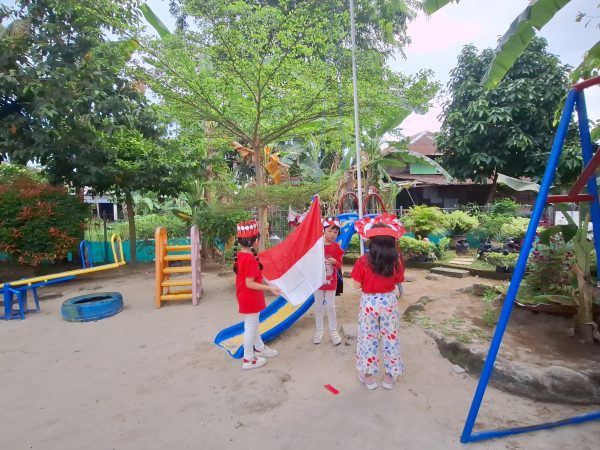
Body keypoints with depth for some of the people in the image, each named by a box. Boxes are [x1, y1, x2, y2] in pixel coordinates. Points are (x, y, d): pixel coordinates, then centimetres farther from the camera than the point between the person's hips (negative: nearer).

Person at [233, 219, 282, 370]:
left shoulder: (239, 255, 2)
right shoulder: (251, 259, -27)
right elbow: (250, 284, -27)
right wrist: (270, 288, -28)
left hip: (245, 296, 10)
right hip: (250, 298, -10)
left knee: (252, 325, 24)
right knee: (250, 327, 5)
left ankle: (260, 348, 43)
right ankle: (248, 360, 19)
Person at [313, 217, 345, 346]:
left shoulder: (337, 247, -4)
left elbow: (339, 265, -2)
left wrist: (335, 262, -22)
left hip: (331, 281, 0)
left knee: (331, 306, 9)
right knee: (318, 306, 11)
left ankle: (333, 331, 22)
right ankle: (319, 330, 25)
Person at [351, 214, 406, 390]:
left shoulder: (363, 261, -17)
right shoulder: (395, 262, -10)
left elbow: (357, 285, -12)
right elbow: (397, 281, 1)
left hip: (369, 302, -2)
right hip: (389, 301, 2)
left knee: (368, 338, 14)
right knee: (391, 338, 17)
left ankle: (368, 375, 27)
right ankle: (390, 375, 30)